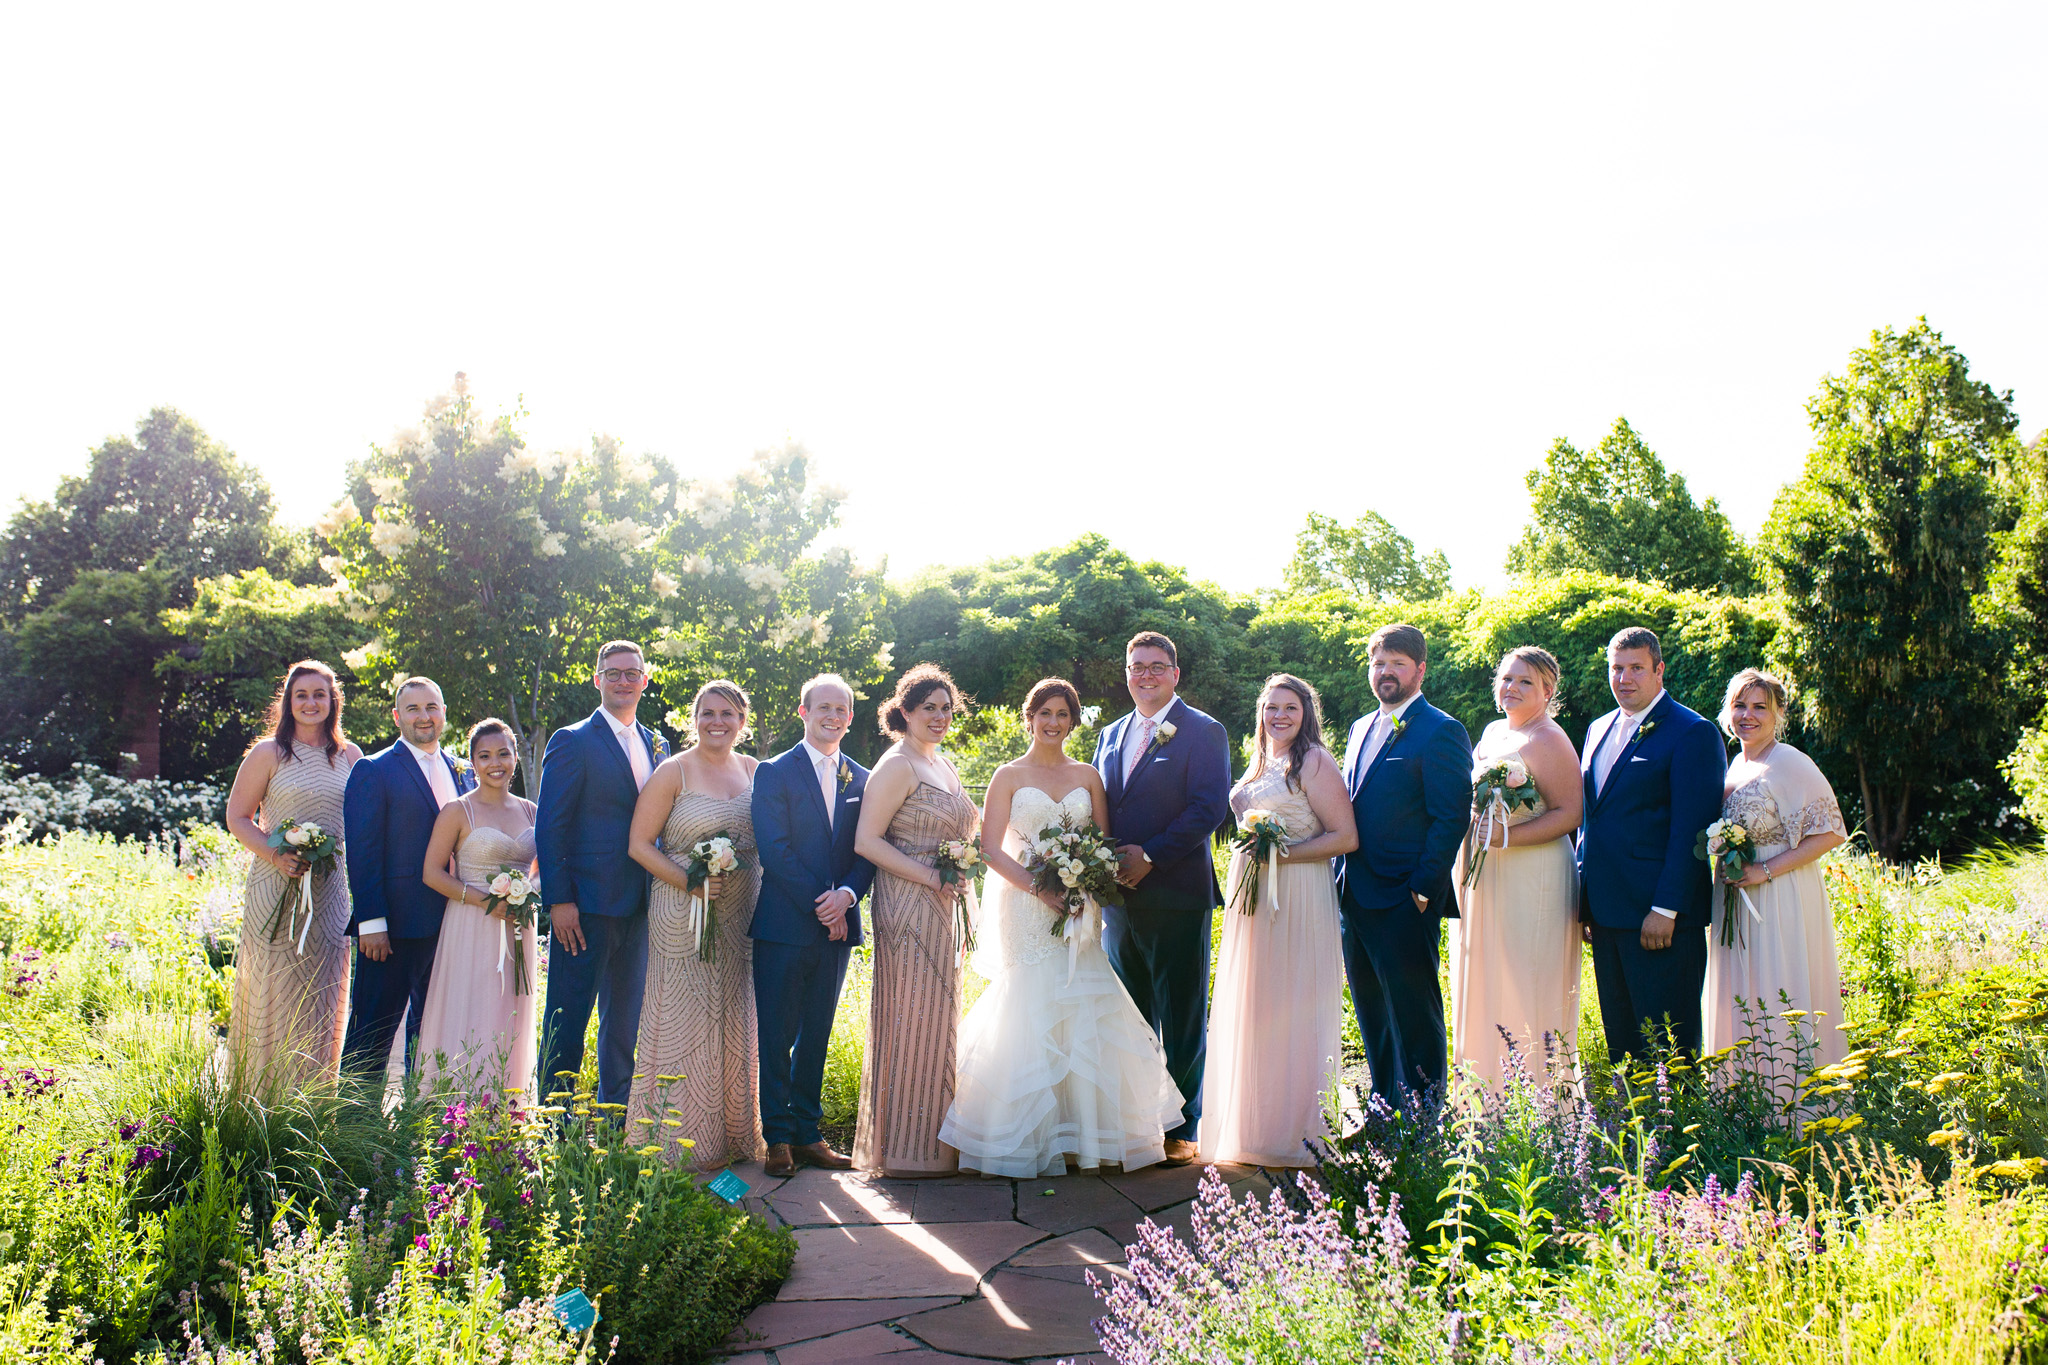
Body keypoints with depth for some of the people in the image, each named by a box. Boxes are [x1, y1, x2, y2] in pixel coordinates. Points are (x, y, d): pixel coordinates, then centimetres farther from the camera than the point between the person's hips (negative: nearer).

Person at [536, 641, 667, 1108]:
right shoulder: (573, 741, -5)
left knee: (627, 1017, 13)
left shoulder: (656, 746, 13)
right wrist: (559, 900, -15)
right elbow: (549, 827, -8)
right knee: (568, 1018, 1)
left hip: (639, 906, 6)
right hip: (587, 902, -6)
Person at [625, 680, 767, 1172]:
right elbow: (639, 845, -7)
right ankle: (681, 1144, 10)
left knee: (736, 1022, 10)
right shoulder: (674, 772, -5)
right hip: (683, 913, -5)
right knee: (685, 1020, 0)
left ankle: (734, 1135, 21)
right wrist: (691, 882, -19)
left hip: (741, 918, 5)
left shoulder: (754, 771, 9)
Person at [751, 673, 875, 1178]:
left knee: (816, 1036, 11)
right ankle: (778, 1138, 10)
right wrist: (818, 903, -14)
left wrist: (847, 895, -12)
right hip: (784, 924, -4)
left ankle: (807, 1133, 18)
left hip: (836, 925, 4)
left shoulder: (862, 780, 11)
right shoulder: (774, 772, -1)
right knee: (776, 1036, 1)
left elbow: (867, 851, 7)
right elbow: (774, 849, -9)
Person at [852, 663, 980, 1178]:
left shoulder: (943, 764, 16)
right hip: (908, 909, -9)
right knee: (911, 1019, -5)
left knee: (936, 1019, 13)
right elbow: (866, 841, -17)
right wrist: (931, 876, -19)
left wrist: (959, 886, 14)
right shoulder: (897, 766, -11)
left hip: (943, 909, 9)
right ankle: (905, 1149, 4)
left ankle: (932, 1142, 22)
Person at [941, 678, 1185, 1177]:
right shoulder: (1009, 776, 3)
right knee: (1031, 1013, -5)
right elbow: (991, 849, -4)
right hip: (1026, 908, -3)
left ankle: (1082, 1130, 7)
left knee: (1081, 1015, -2)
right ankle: (1028, 1139, 3)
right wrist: (1039, 886, -16)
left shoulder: (1088, 776, 12)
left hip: (1079, 910, 3)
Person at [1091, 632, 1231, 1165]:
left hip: (1176, 895, -6)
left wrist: (1150, 857, -17)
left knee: (1182, 1020, 3)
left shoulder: (1204, 732, -3)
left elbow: (1209, 809, -13)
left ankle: (1180, 1130, 12)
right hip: (1118, 896, 6)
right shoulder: (1111, 735, 16)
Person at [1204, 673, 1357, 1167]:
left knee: (1290, 1008, -3)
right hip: (1251, 897, 8)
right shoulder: (1260, 764, 16)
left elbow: (1345, 837, -13)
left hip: (1297, 898, -8)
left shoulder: (1314, 763, -7)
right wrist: (1249, 853, 10)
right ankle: (1254, 1126, 20)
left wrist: (1280, 854, -19)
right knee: (1249, 1008, 10)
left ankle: (1296, 1132, 8)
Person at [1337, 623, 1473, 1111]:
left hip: (1404, 902, -8)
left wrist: (1423, 890, -17)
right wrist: (1343, 880, 13)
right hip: (1354, 897, 8)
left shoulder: (1441, 733, -7)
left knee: (1414, 1018, -1)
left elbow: (1451, 819, -12)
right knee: (1373, 1016, 15)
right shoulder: (1362, 729, 17)